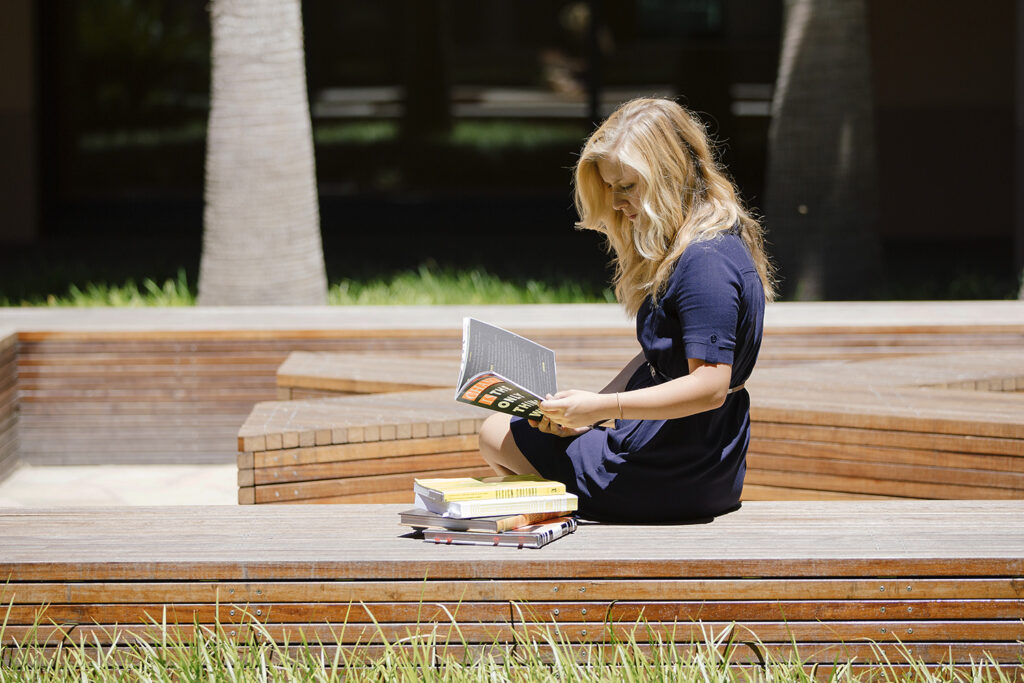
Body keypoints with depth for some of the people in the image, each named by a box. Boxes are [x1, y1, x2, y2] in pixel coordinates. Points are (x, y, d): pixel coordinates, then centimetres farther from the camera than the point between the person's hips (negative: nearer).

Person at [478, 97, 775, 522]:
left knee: (498, 436, 5)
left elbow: (710, 385, -27)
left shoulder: (705, 262, -23)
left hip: (677, 477, -11)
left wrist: (603, 407, -26)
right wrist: (588, 411, 3)